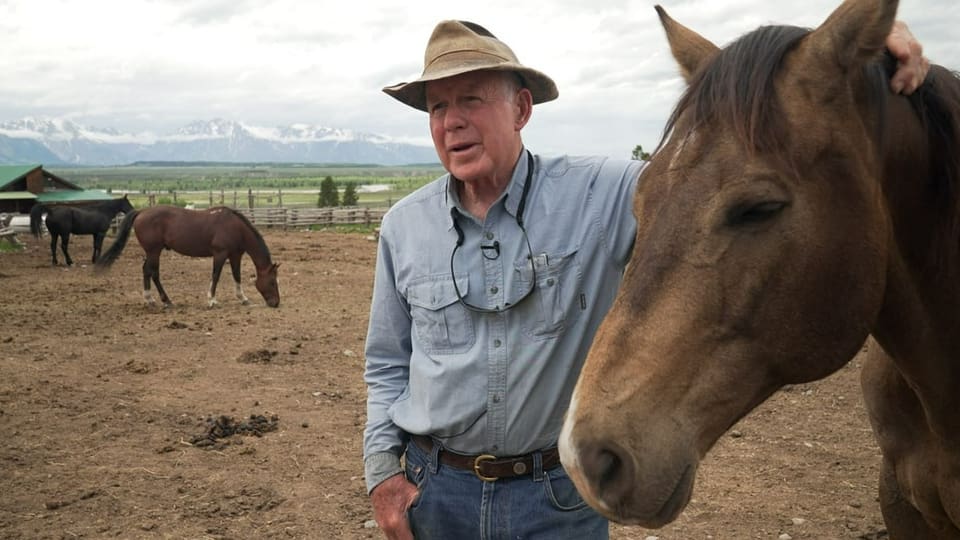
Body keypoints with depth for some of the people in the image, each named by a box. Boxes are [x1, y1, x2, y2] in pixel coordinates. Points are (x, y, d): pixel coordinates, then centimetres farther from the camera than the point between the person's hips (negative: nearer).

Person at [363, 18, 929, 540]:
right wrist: (383, 469, -1)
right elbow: (387, 363, 7)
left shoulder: (601, 196, -10)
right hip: (434, 490, 2)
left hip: (558, 494, -2)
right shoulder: (404, 225, -2)